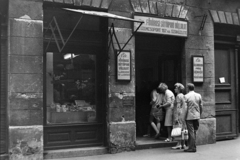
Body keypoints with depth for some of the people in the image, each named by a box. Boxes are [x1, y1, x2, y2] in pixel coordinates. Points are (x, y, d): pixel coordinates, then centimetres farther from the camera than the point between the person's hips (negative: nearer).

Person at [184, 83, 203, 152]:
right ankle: (192, 146, 18)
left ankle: (192, 148, 0)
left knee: (191, 132, -1)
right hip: (197, 116, 5)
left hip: (189, 117, -5)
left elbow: (185, 108, -11)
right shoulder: (199, 95, 5)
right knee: (194, 132, 13)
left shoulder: (186, 96, -10)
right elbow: (201, 107, 9)